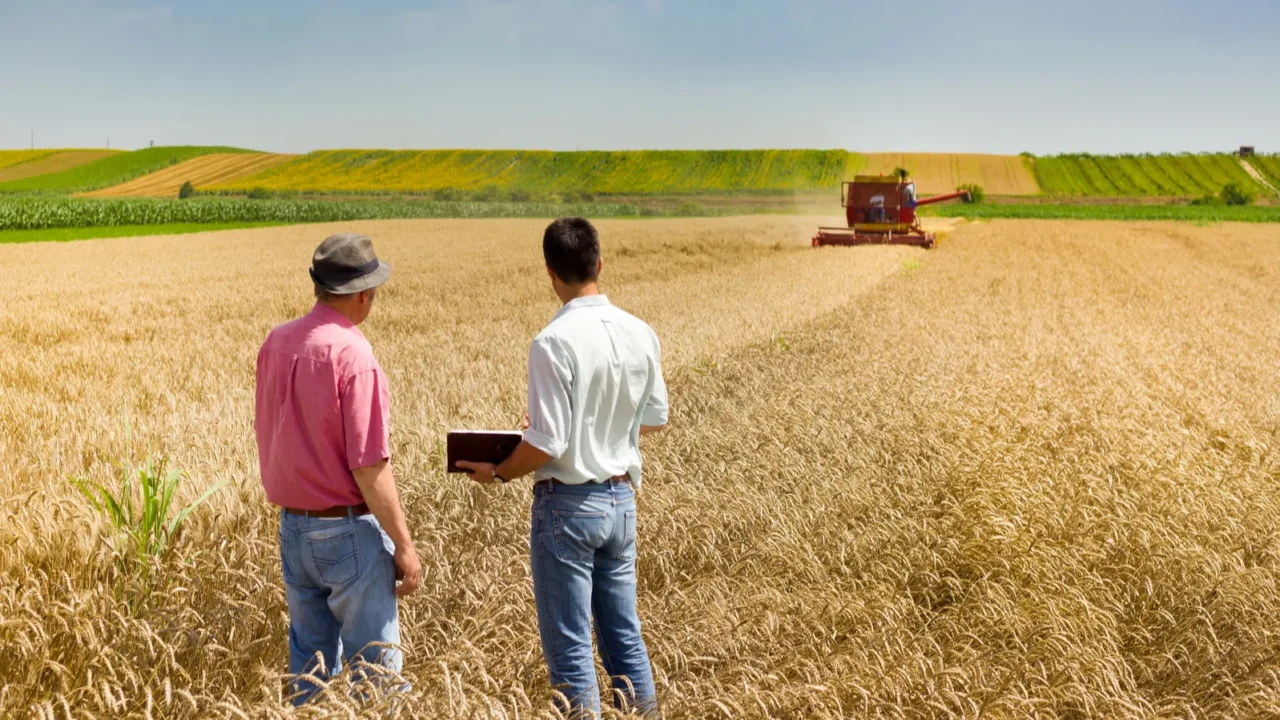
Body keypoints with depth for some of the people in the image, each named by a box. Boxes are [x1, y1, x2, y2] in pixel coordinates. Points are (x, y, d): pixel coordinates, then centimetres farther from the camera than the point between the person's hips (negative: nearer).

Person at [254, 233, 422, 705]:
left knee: (309, 660, 19)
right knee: (374, 663, 6)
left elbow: (265, 433, 11)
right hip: (349, 530, -7)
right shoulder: (352, 353, -20)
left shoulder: (276, 343, 2)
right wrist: (404, 545, -14)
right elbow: (369, 466, -21)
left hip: (292, 526, 7)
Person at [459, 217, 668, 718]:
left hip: (568, 504, -6)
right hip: (621, 499, 6)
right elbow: (655, 419, 11)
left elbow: (546, 445, -20)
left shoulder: (553, 343, -19)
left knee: (570, 647, 5)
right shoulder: (641, 335, -1)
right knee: (625, 634, 17)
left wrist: (496, 474, -2)